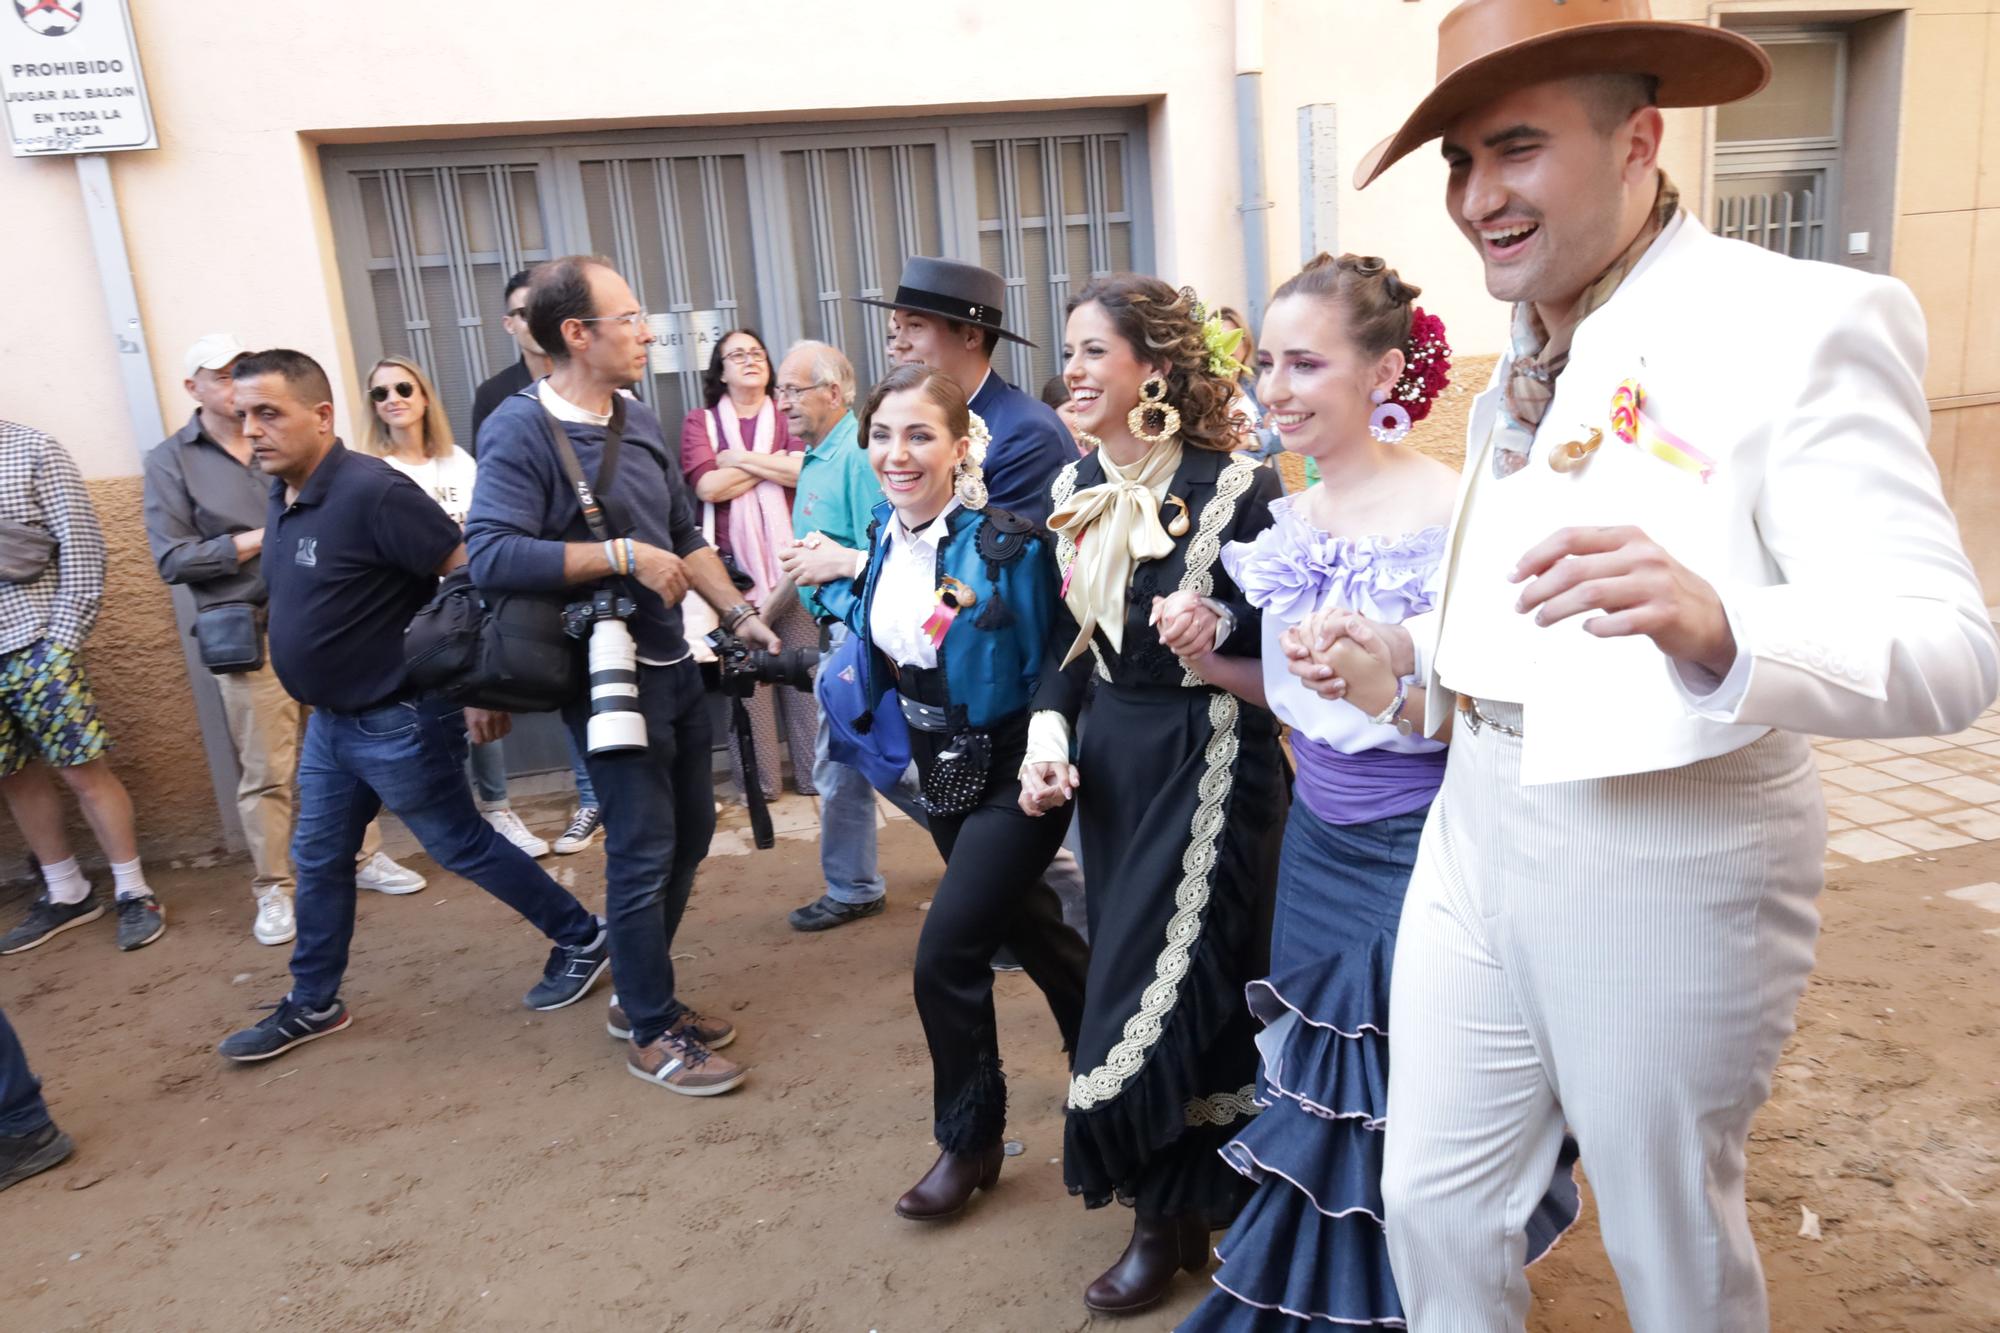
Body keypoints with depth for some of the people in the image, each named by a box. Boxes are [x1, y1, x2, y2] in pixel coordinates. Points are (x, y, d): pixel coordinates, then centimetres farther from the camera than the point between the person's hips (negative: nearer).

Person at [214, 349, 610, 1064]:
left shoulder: (370, 491, -23)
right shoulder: (283, 497, 5)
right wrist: (317, 697, 20)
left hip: (400, 721, -9)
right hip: (331, 718, 9)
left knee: (460, 844, 5)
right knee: (318, 858, 17)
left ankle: (582, 937, 21)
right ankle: (311, 1005, 33)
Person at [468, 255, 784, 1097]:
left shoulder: (638, 421, 10)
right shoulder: (520, 431, -14)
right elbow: (491, 555, -26)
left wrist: (738, 615, 8)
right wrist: (622, 556, -23)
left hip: (674, 663, 8)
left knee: (690, 832, 15)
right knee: (643, 852, -1)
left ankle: (641, 995, 34)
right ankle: (652, 1035, 17)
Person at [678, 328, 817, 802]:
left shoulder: (787, 416, 12)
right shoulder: (700, 421, 8)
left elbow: (805, 471, -7)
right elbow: (708, 486, -9)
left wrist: (741, 459, -5)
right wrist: (774, 462, -3)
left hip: (789, 558, 1)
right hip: (733, 563, -1)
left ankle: (814, 770, 12)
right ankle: (756, 777, 8)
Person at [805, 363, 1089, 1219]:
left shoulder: (1006, 544, -22)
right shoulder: (880, 540, -2)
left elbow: (1048, 668, -17)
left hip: (1011, 766, -7)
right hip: (938, 763, 7)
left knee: (946, 956, -8)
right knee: (1027, 924, 23)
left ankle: (969, 1141, 16)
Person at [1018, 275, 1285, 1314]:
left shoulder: (1233, 487, -14)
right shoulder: (1073, 488, 6)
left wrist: (1223, 625, -28)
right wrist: (1048, 733, -2)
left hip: (1208, 756, -6)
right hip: (1110, 759, 6)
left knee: (1162, 987, 1)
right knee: (1136, 974, 15)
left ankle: (1168, 1216, 25)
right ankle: (1182, 1201, 36)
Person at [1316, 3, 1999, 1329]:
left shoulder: (1801, 322, -15)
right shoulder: (1526, 355, 9)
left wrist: (1713, 627, -41)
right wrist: (1408, 659, 3)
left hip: (1673, 862, -6)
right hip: (1476, 828, 7)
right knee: (1434, 1201, 17)